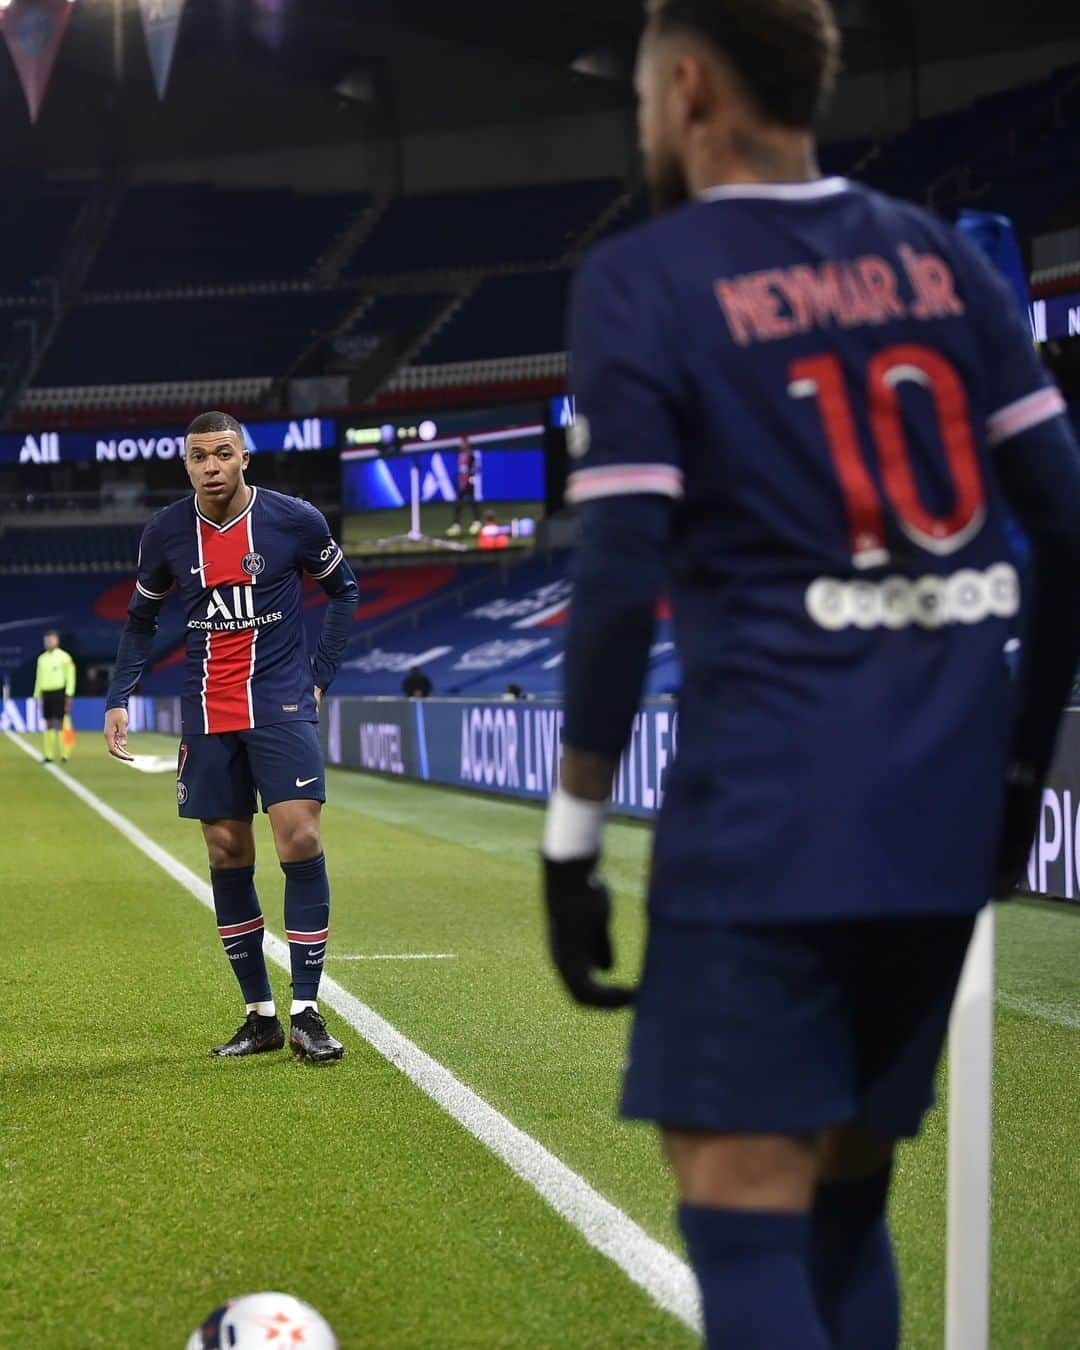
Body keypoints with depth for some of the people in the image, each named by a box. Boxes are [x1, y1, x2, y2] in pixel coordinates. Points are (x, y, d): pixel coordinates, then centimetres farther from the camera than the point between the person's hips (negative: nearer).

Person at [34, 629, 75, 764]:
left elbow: (70, 676, -6)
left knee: (60, 724, -7)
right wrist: (37, 696, 14)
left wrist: (69, 696, -12)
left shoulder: (64, 657, -4)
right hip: (46, 693, 5)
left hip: (59, 692, -5)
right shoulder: (42, 658, 13)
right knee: (48, 725, 4)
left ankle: (63, 754, -4)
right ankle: (49, 755, 5)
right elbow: (39, 678, 18)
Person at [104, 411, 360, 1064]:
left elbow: (344, 588, 10)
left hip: (281, 706, -3)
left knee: (300, 841, -14)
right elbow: (142, 617, 15)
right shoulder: (167, 532, 1)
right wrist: (120, 697, 5)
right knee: (228, 857, 4)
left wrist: (320, 674, 5)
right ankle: (260, 1015, 14)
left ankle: (306, 1013, -8)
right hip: (208, 716, 3)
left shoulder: (295, 520, -6)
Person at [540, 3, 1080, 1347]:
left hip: (769, 810, -6)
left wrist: (572, 834, -4)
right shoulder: (939, 259, 11)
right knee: (846, 1196, 16)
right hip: (946, 808, 6)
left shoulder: (645, 280, -4)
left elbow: (620, 583, -11)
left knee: (743, 1215, -3)